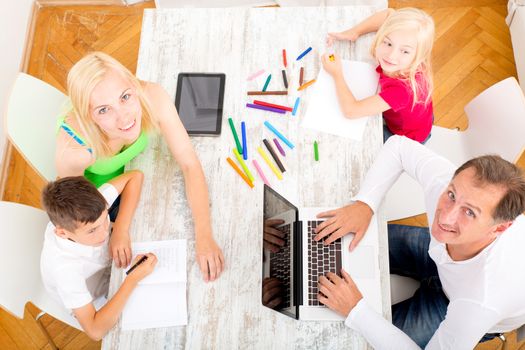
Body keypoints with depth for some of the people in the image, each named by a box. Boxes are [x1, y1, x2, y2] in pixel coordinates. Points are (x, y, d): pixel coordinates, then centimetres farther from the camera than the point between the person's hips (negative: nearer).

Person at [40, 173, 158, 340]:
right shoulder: (64, 267, -43)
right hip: (97, 305, -4)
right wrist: (134, 279, -42)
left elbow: (135, 176, -23)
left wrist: (120, 230, -33)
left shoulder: (87, 209, -34)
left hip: (109, 264, 4)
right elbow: (95, 331, -41)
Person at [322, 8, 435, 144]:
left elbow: (350, 110, -44)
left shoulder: (403, 88, -46)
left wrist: (336, 73, -30)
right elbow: (390, 14, -8)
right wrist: (354, 31, -21)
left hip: (408, 138, -6)